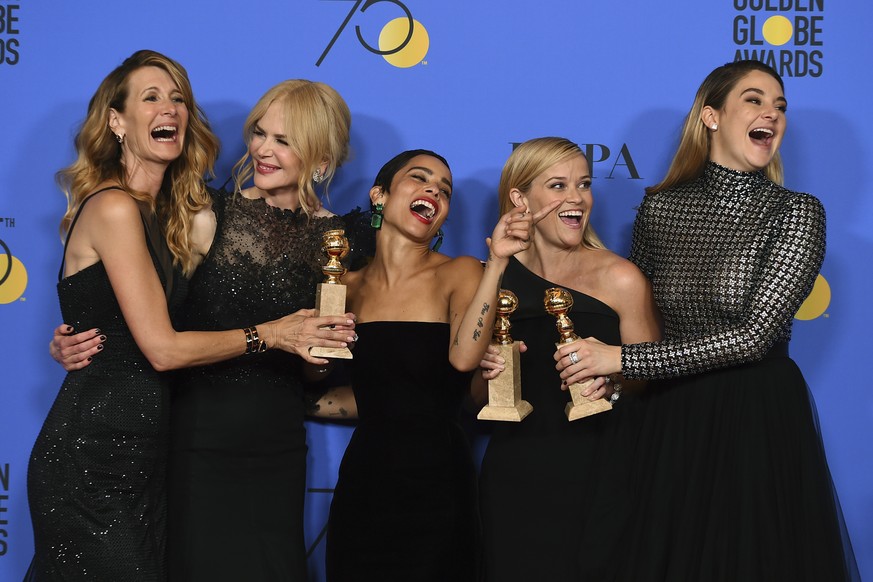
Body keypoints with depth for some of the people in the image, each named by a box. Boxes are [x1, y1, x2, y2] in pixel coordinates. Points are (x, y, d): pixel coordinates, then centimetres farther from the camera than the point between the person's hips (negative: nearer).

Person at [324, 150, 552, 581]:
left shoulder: (459, 274, -5)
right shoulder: (350, 286, 5)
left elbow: (463, 357, -25)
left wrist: (496, 262, -28)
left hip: (436, 492, -3)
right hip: (361, 485, 4)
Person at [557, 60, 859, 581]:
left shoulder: (797, 214, -7)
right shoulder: (659, 208, 3)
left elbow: (755, 335, -17)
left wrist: (621, 359, -18)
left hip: (761, 424, -3)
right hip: (673, 421, 3)